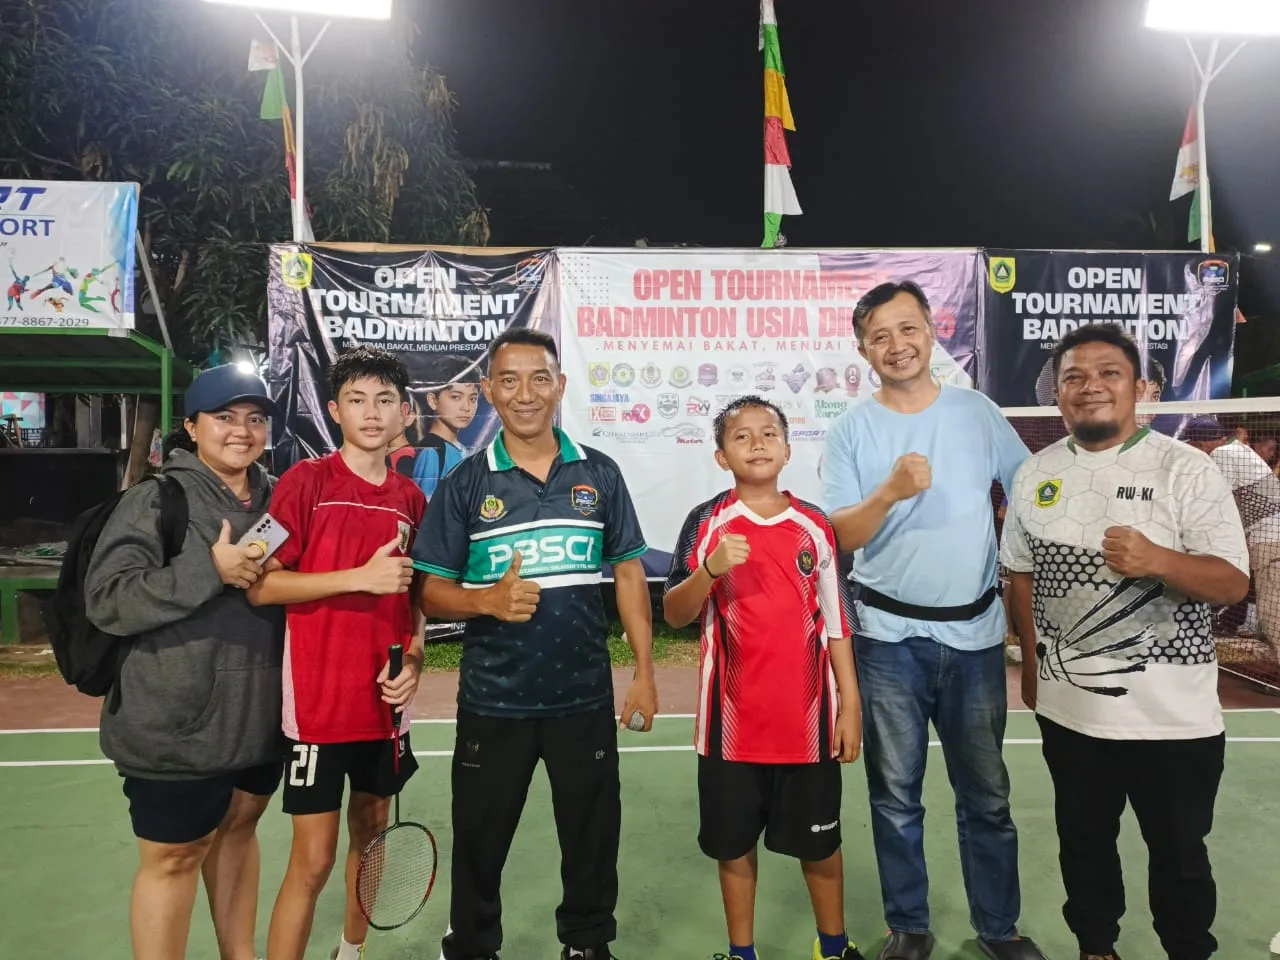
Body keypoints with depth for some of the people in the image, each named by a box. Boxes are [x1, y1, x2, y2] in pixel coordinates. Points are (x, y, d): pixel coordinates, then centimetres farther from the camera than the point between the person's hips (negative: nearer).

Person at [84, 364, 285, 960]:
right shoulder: (155, 500, -11)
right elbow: (106, 601, -19)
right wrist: (210, 570, -27)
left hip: (260, 715, 6)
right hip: (177, 726, -6)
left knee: (238, 829, 21)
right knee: (174, 858, 7)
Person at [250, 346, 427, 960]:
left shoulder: (410, 498, 5)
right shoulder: (305, 480, -9)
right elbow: (261, 586, -13)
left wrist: (413, 659, -3)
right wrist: (360, 576, -22)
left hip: (385, 701, 5)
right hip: (319, 701, -5)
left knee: (371, 835, 20)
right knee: (313, 861, 1)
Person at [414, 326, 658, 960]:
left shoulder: (600, 474, 0)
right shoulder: (463, 484, -4)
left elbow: (628, 574, 4)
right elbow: (431, 593, -2)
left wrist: (644, 671, 0)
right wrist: (488, 600, -23)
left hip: (585, 695, 1)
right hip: (492, 700, -1)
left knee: (593, 836, 16)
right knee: (479, 842, 14)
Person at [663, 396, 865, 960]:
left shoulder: (814, 525, 1)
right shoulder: (706, 522, -4)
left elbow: (835, 623, 5)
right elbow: (674, 614, -8)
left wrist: (850, 704, 3)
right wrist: (710, 568, -26)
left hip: (807, 719, 2)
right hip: (733, 720, -1)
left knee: (819, 841, 16)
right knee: (735, 843, 12)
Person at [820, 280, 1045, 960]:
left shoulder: (978, 412, 3)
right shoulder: (851, 429, -3)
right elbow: (840, 536, -10)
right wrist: (890, 492, -24)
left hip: (976, 632, 2)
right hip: (889, 637, -1)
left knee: (986, 795, 13)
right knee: (896, 796, 10)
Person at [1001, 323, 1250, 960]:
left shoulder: (1187, 470, -9)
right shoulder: (1034, 474, 2)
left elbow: (1233, 583, -13)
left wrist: (1157, 560, -33)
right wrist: (1032, 663, 8)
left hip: (1172, 716, -3)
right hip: (1068, 709, 4)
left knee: (1178, 854, 16)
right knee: (1083, 842, 21)